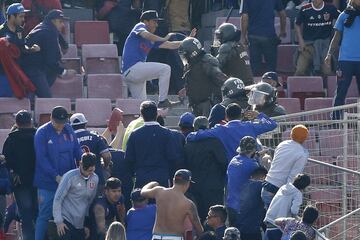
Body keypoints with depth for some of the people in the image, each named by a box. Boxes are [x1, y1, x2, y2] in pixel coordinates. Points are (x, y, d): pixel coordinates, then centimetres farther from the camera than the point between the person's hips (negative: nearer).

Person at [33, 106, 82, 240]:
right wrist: (56, 176, -17)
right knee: (44, 216, -2)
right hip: (48, 182, -5)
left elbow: (77, 151, 10)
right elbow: (42, 158, -13)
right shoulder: (42, 133, -9)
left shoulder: (69, 130, 6)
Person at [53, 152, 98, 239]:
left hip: (80, 224, 5)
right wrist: (58, 221, -12)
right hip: (66, 221, -5)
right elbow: (57, 199, -9)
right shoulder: (70, 176, -11)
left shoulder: (95, 179, 6)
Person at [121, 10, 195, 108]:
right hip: (132, 67, -10)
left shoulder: (152, 40, 25)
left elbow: (171, 45, 23)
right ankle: (163, 101, -17)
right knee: (165, 69, -16)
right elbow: (145, 34, -23)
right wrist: (164, 39, -22)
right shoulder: (140, 26, 1)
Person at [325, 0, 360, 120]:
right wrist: (330, 54, 1)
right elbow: (337, 37, 10)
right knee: (341, 92, -1)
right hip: (346, 59, -1)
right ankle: (335, 118, 2)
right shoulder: (344, 15, 8)